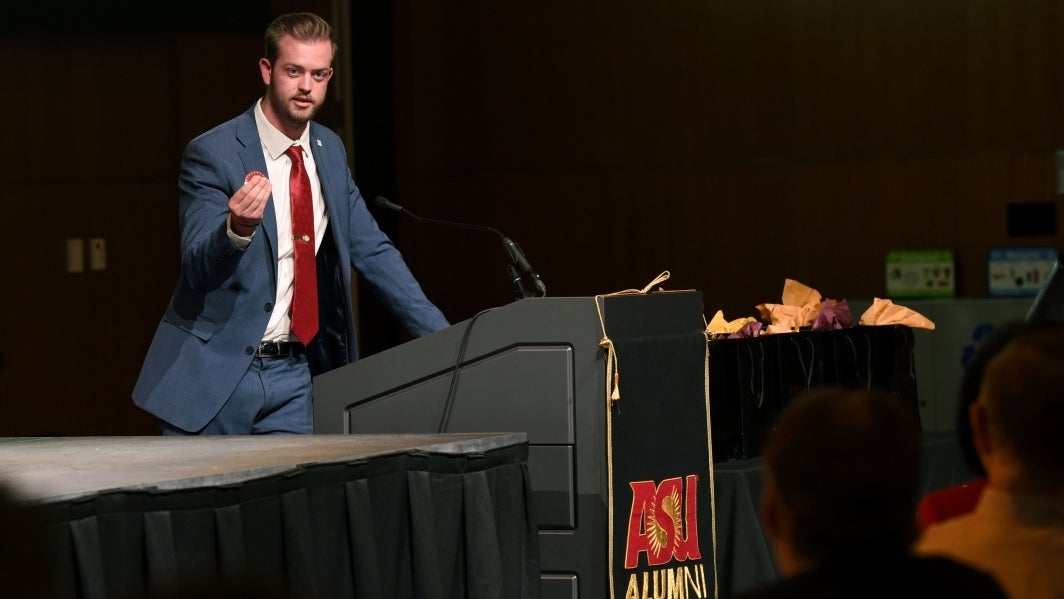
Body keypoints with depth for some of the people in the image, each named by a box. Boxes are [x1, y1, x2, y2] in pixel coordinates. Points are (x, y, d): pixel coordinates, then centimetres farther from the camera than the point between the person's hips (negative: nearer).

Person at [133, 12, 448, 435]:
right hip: (214, 370, -5)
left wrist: (443, 340, 4)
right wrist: (238, 229, -39)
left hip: (292, 376, 5)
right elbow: (197, 268, -17)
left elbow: (372, 252, 13)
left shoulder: (329, 150, 9)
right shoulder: (213, 154, -11)